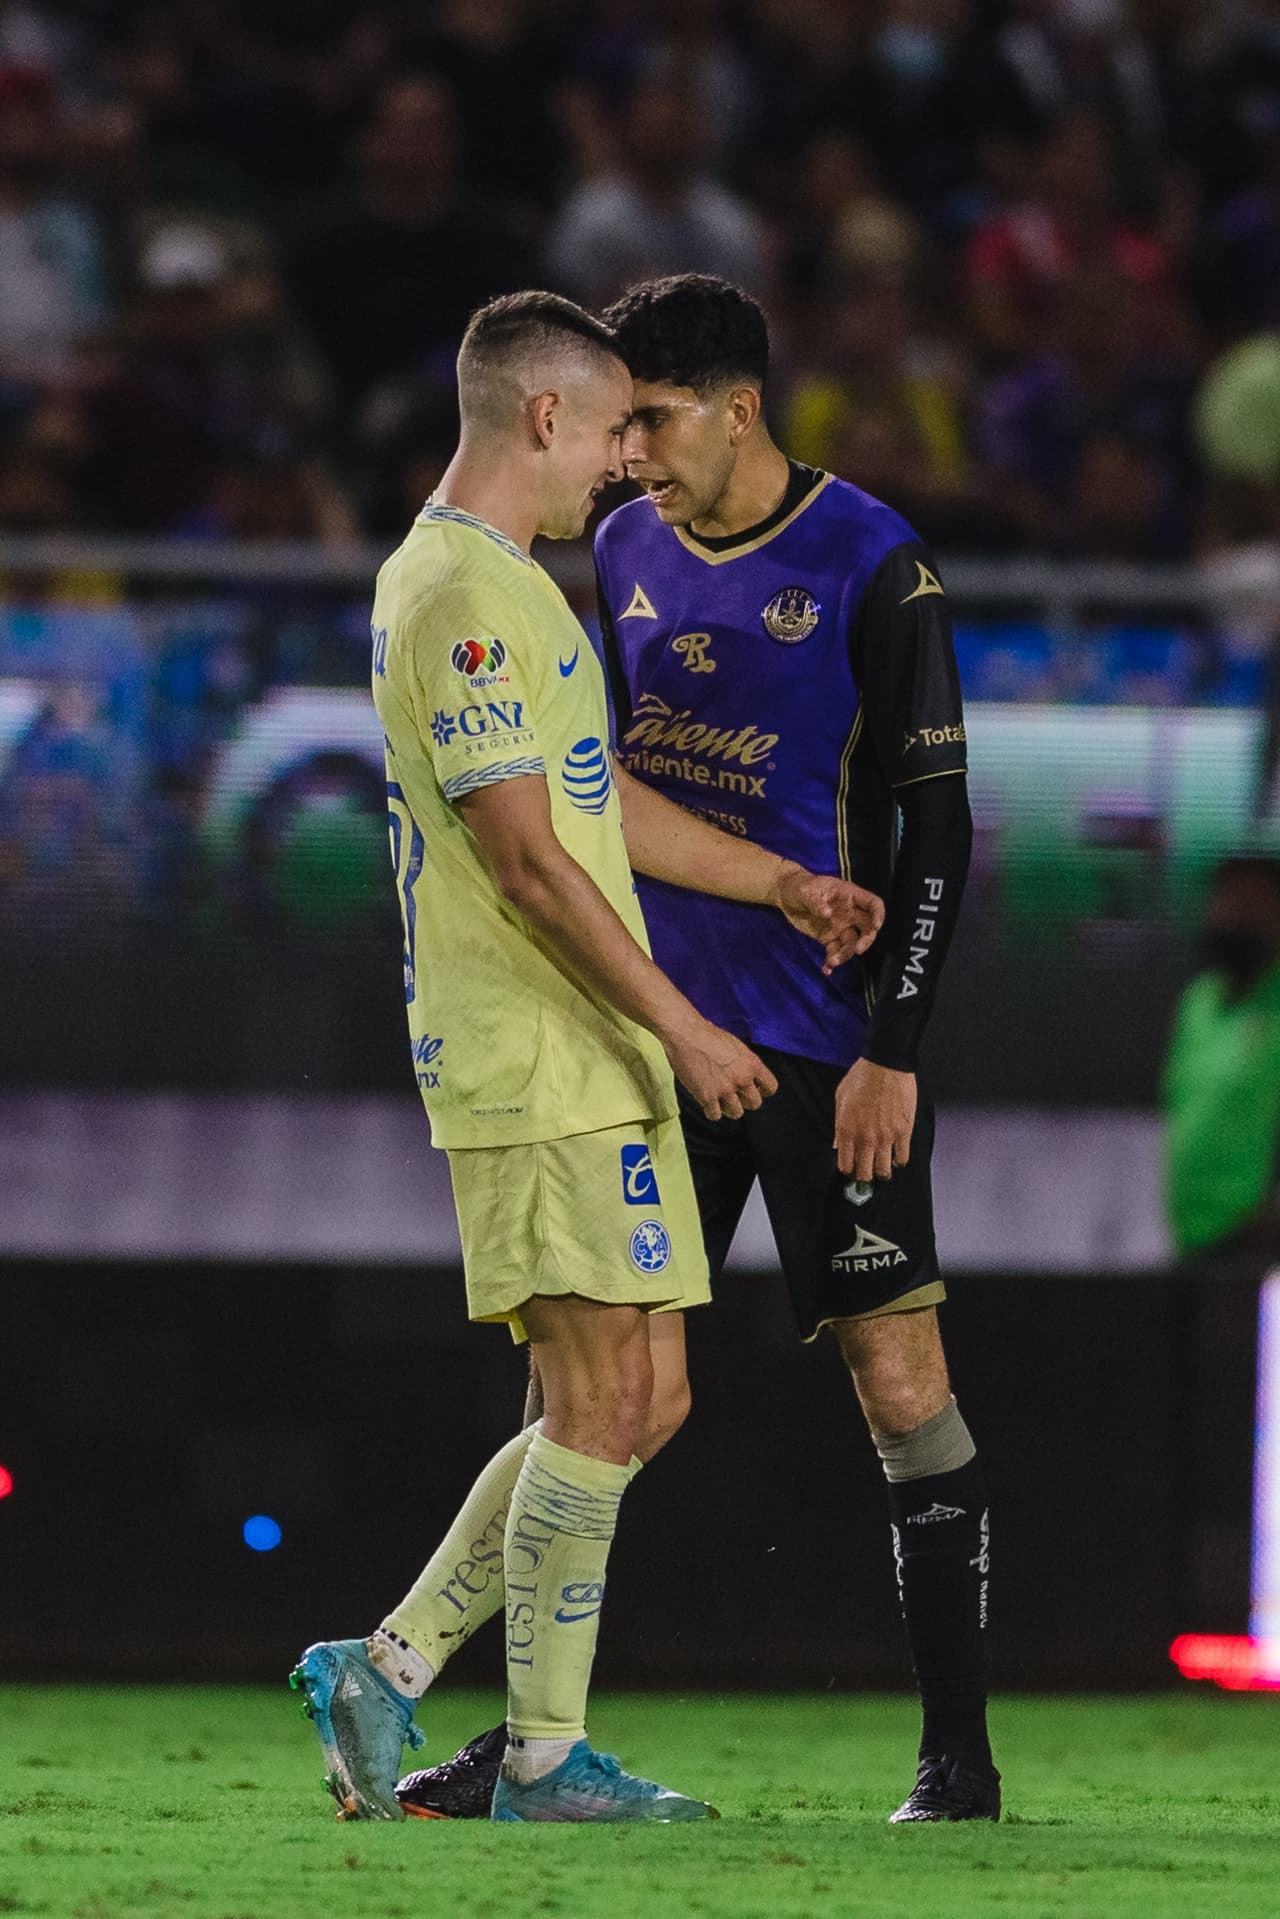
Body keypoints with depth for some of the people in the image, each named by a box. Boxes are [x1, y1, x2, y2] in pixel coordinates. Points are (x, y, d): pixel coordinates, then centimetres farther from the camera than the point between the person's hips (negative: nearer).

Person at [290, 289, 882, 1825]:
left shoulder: (497, 584, 20)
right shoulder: (468, 596, -14)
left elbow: (599, 802, 28)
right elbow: (525, 855, -19)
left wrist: (777, 885, 29)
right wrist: (680, 1028, -17)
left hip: (590, 1070, 10)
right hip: (544, 1072, -10)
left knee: (635, 1405, 10)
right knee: (605, 1406, -8)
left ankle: (388, 1668, 13)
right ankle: (545, 1757, -3)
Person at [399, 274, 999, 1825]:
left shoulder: (869, 565, -9)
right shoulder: (625, 552, 10)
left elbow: (934, 820, -9)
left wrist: (892, 1049, -15)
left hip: (829, 1047, -6)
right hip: (659, 1036, 6)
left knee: (898, 1374, -7)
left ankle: (957, 1748, 0)